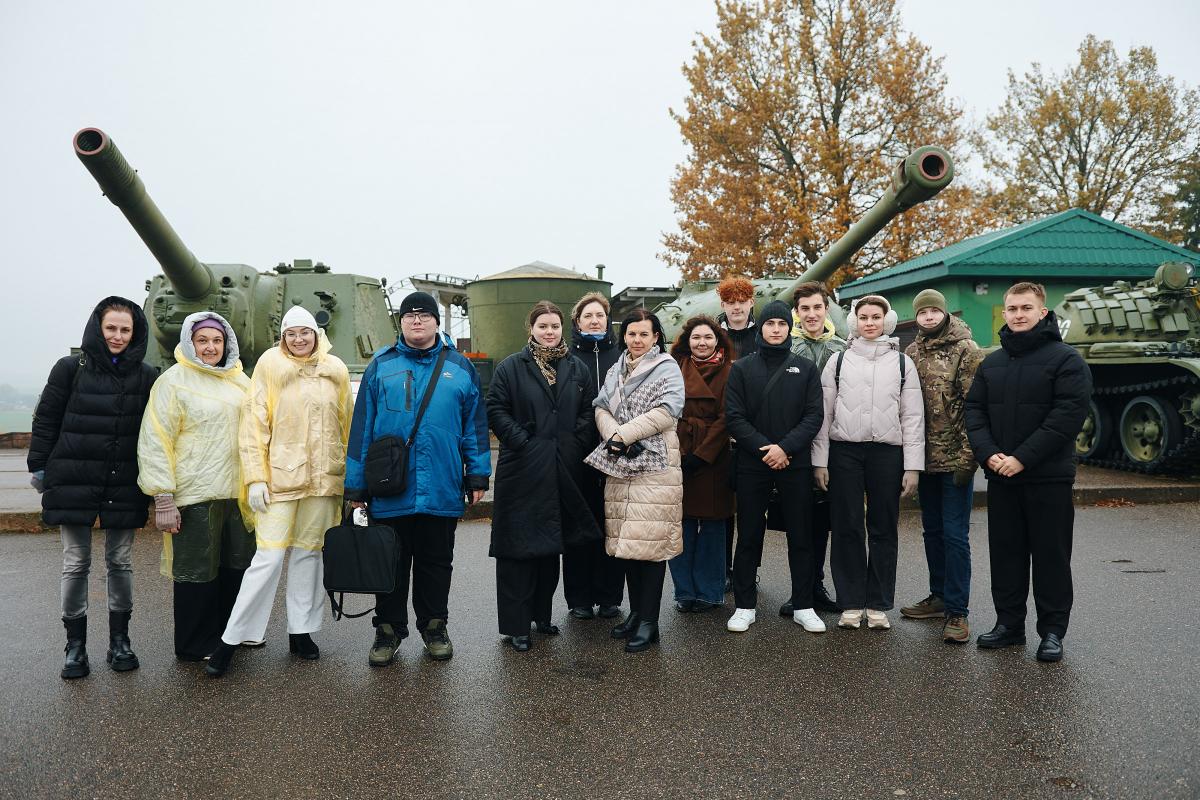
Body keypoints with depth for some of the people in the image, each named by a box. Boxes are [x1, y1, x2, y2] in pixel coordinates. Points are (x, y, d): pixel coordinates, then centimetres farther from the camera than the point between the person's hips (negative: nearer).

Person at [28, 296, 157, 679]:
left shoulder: (146, 376, 3)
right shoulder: (70, 369, -1)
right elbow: (45, 421, 3)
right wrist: (39, 467, 1)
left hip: (124, 485, 1)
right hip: (73, 482, -1)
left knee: (120, 562, 9)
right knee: (76, 563, 5)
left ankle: (119, 640, 22)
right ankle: (75, 644, 17)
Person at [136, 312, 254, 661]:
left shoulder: (239, 380, 11)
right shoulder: (173, 381, -6)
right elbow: (155, 443, -10)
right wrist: (163, 499, -14)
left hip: (236, 492, 6)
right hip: (195, 495, -6)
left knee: (238, 565, 13)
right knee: (197, 570, 3)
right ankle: (196, 646, 18)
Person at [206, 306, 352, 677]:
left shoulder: (335, 369, 7)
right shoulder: (270, 366, -1)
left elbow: (346, 423, 11)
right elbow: (254, 423, -4)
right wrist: (255, 478, -9)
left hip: (324, 479, 3)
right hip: (280, 476, -3)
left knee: (310, 552, 10)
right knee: (269, 556, -6)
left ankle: (301, 630, 22)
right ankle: (232, 639, 4)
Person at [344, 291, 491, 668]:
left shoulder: (459, 367, 6)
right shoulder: (381, 366, 4)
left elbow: (475, 424, 8)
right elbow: (362, 427, 4)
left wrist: (478, 474, 2)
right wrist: (356, 485, 1)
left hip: (443, 491, 1)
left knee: (436, 563, 13)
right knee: (391, 565, 11)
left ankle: (434, 626, 29)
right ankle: (388, 630, 26)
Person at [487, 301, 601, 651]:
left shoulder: (577, 369, 10)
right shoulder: (511, 367, -1)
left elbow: (589, 411, 11)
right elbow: (495, 409, -5)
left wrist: (577, 445, -2)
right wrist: (523, 442, -12)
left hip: (562, 473, 4)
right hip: (522, 471, -4)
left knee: (551, 544, 14)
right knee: (519, 547, -2)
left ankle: (542, 614, 28)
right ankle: (516, 625, 8)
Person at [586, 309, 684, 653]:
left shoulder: (667, 368, 1)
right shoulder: (615, 370, 20)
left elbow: (666, 411, -11)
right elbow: (601, 408, 10)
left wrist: (624, 434, -12)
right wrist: (613, 436, -11)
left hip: (654, 464, -6)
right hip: (620, 464, 6)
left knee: (650, 541, -6)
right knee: (626, 540, 8)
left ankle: (648, 621, 2)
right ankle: (635, 612, 21)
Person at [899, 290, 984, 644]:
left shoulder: (966, 350, -6)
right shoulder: (911, 353, 10)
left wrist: (968, 458, -16)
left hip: (955, 459, -6)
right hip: (925, 458, 6)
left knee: (955, 534, -3)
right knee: (932, 531, 15)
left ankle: (956, 611, 4)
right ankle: (939, 597, 28)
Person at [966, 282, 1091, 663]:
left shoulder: (1066, 359, -5)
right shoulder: (990, 363, 12)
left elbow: (1069, 414, -14)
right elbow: (974, 410, 8)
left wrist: (1023, 458, -19)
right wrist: (987, 453, -9)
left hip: (1049, 477, -5)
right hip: (1000, 476, 5)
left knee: (1051, 555, 3)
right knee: (1005, 553, 11)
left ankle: (1052, 631, 14)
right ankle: (1009, 623, 22)